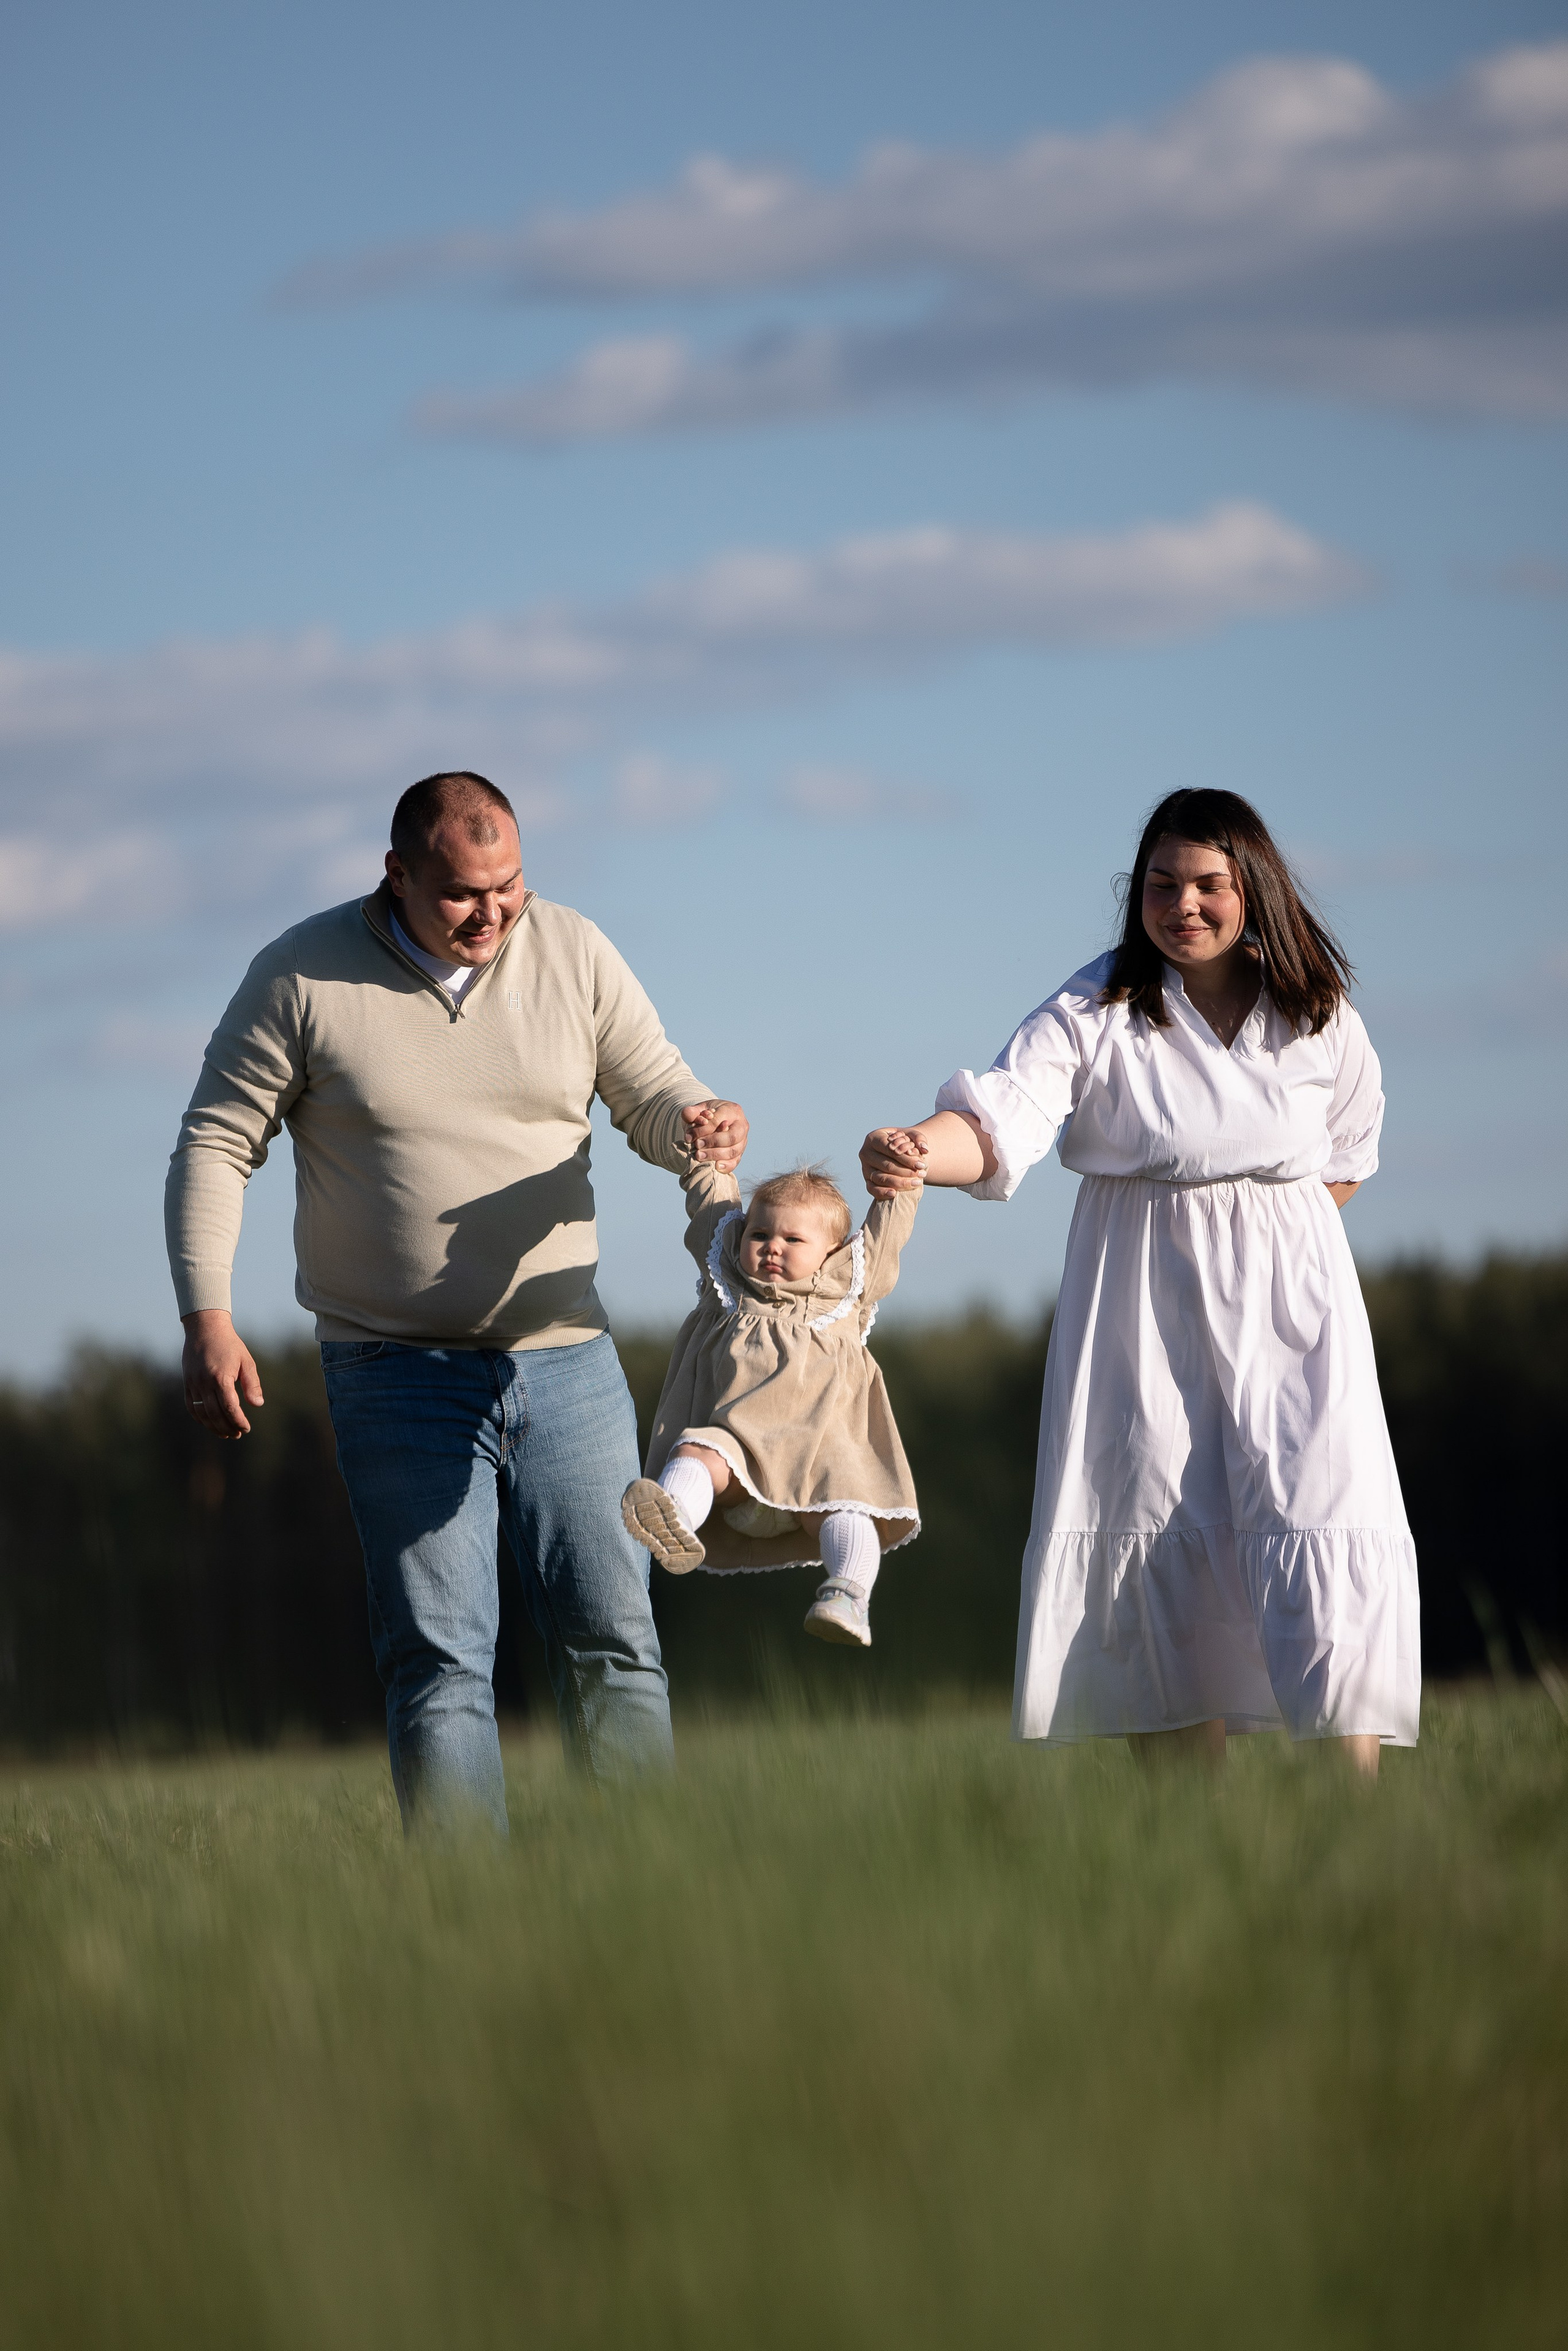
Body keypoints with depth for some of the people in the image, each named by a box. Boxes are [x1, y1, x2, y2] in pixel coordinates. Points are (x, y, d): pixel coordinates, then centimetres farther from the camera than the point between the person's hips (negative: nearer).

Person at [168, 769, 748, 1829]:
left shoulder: (573, 954, 1)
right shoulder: (303, 976, -6)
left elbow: (654, 1097, 7)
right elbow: (216, 1145, -2)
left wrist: (702, 1125, -19)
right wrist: (206, 1317, -12)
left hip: (564, 1356, 3)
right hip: (400, 1374, -2)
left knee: (613, 1639, 0)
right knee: (438, 1661, -6)